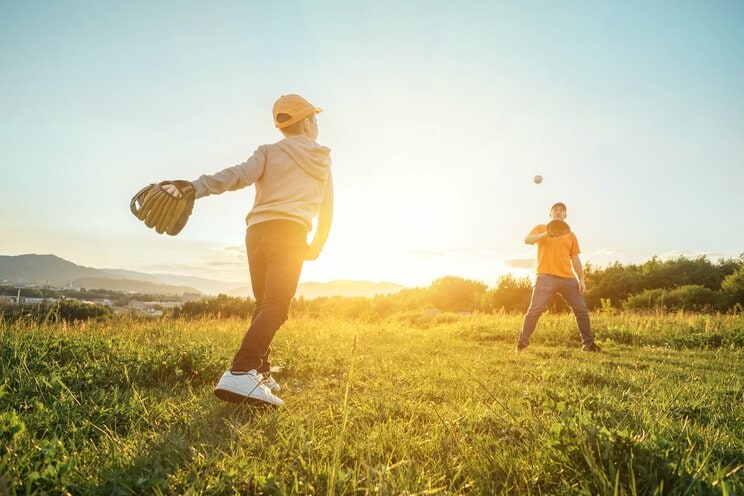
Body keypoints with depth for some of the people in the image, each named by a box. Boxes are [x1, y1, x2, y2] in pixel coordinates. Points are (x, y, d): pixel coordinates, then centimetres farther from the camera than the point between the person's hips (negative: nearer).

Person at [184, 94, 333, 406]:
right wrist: (316, 247, 36)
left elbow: (241, 174, -8)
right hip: (291, 232, -3)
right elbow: (327, 211, 23)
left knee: (264, 305, 16)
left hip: (258, 231, 3)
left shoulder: (270, 152, 14)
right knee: (275, 308, -15)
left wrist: (196, 187, -19)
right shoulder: (323, 161, 19)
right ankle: (241, 374, -34)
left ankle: (260, 374, 17)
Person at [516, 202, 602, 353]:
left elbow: (575, 259, 16)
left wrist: (581, 279, 6)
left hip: (568, 279, 4)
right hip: (546, 277, -4)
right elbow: (527, 240, -10)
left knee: (582, 310, 5)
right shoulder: (540, 228, 10)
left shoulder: (570, 235, 18)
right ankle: (522, 342, -2)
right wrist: (546, 234, -26)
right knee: (535, 310, -12)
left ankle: (588, 343, 19)